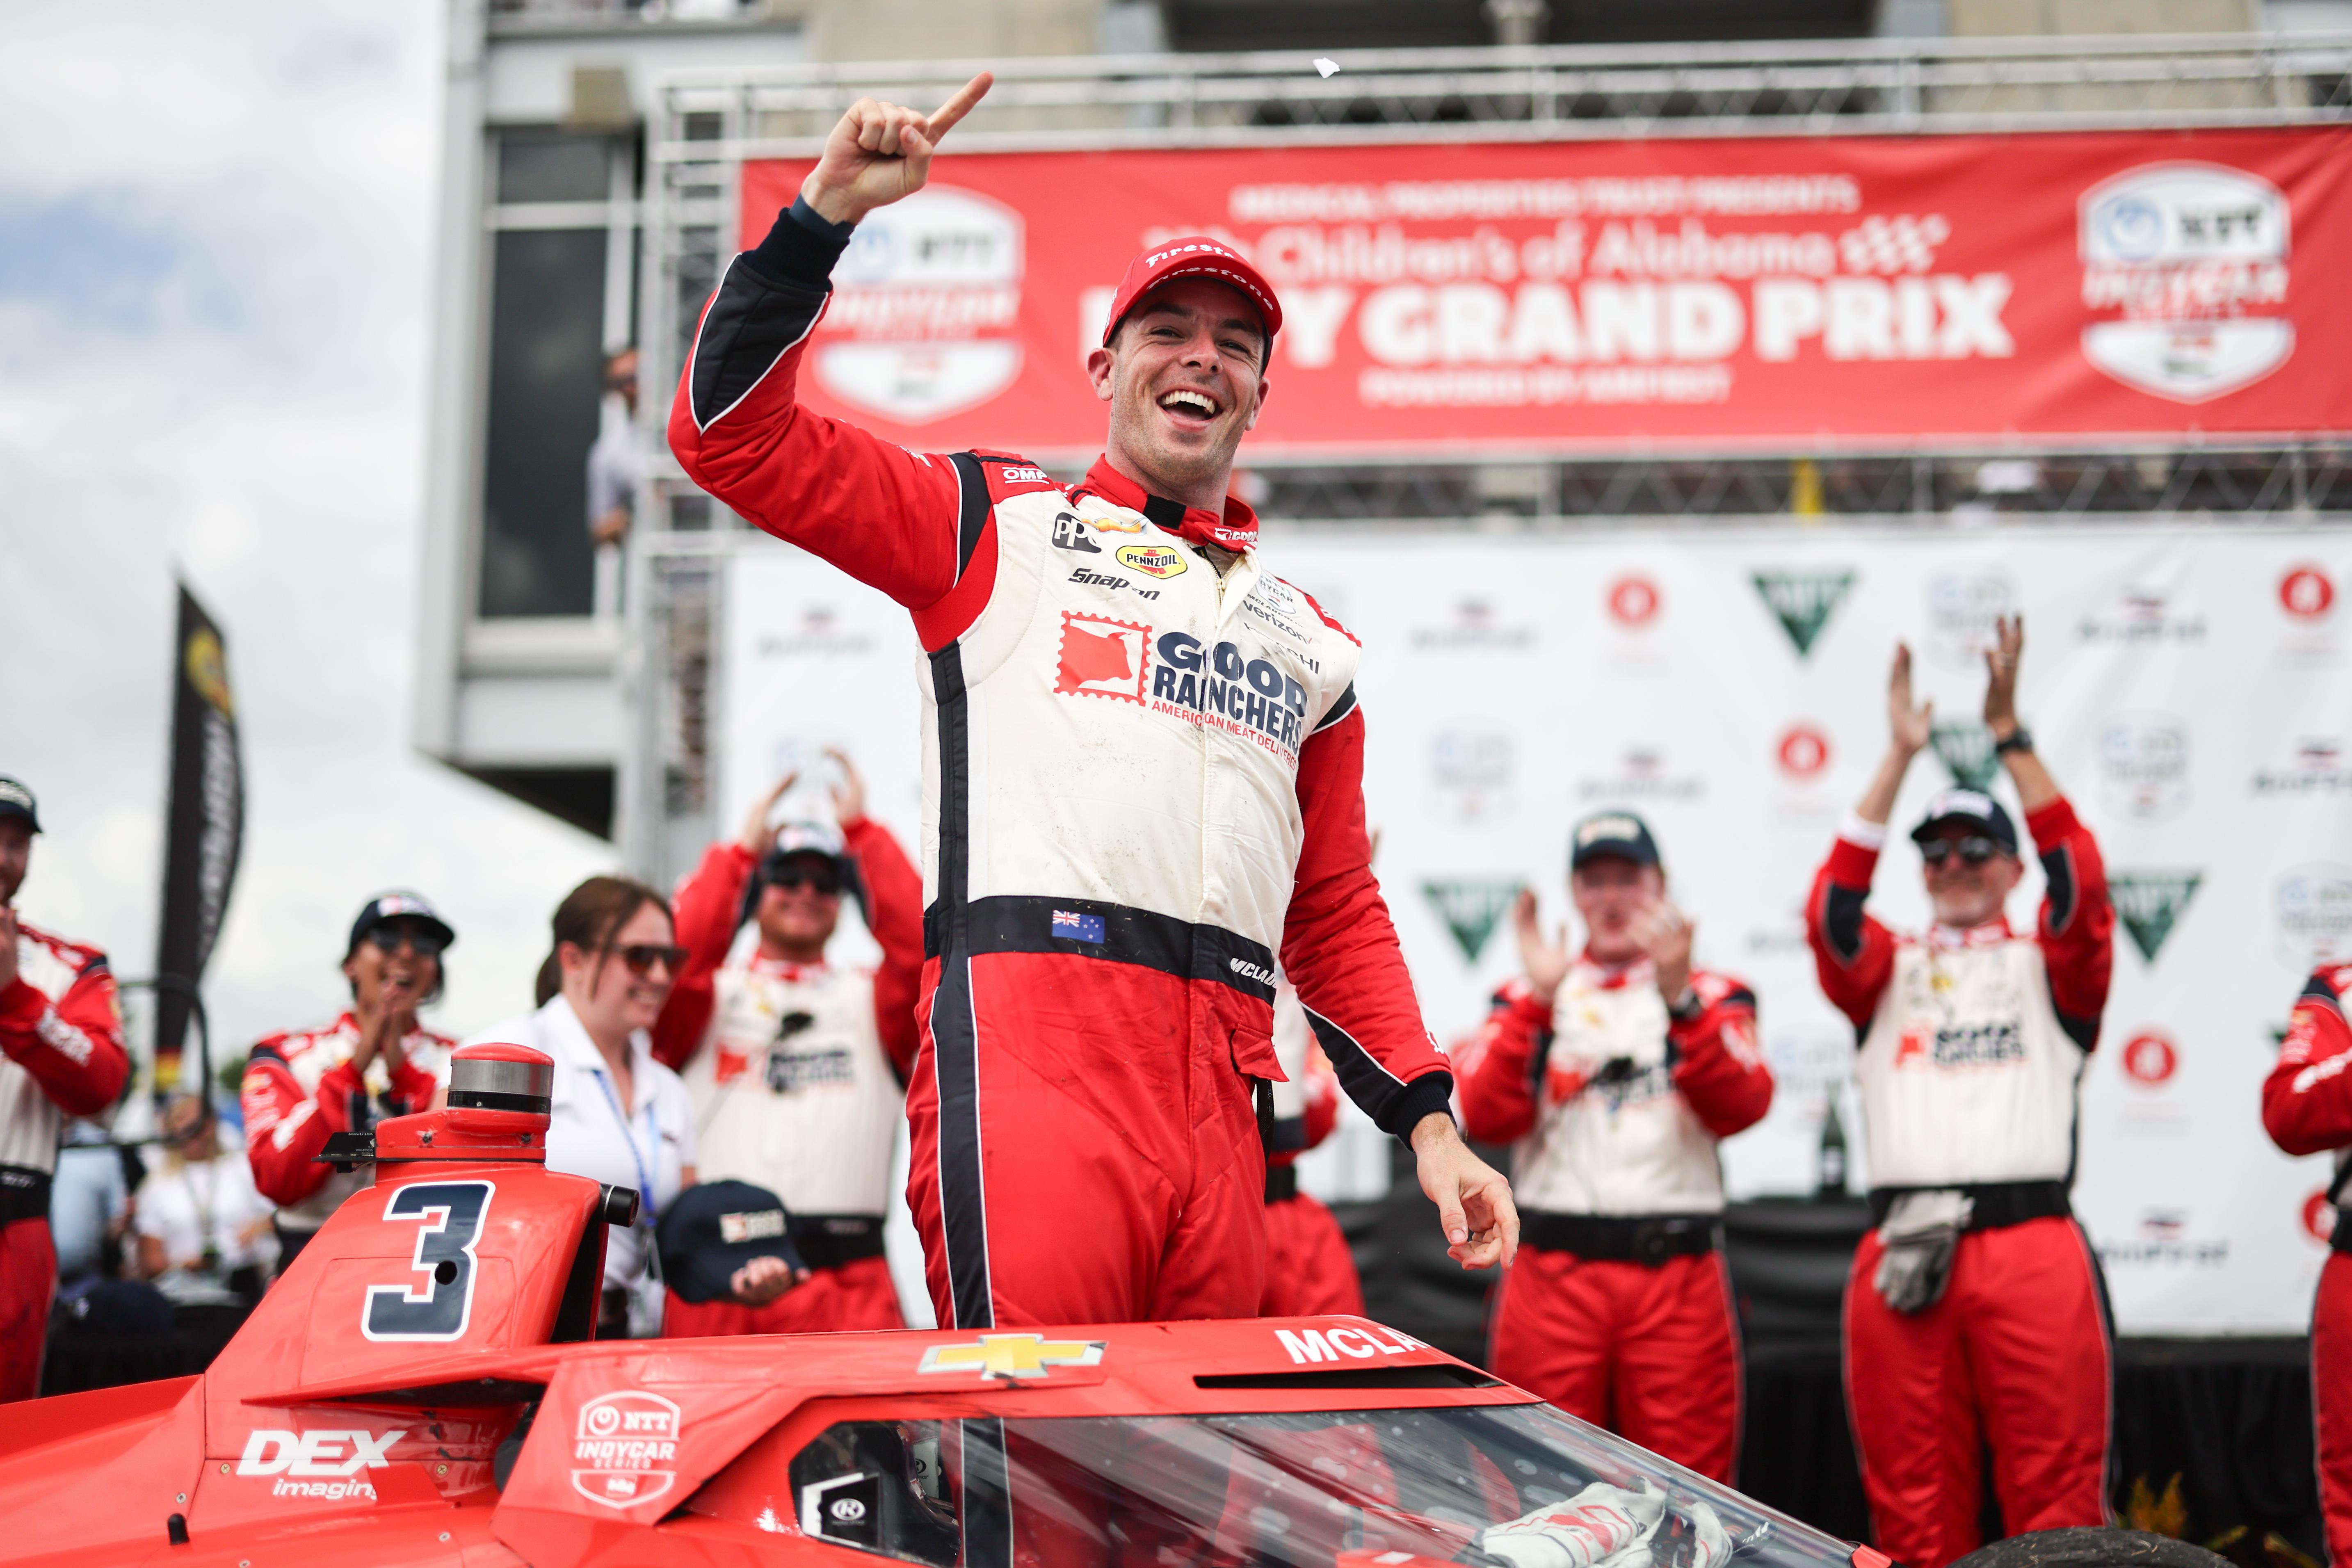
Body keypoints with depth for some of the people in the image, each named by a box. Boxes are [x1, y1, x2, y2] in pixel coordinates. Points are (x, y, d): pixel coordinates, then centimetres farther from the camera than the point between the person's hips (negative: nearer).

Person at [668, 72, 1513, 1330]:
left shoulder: (1308, 639, 28)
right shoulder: (997, 526, 17)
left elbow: (1338, 914, 28)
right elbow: (731, 433, 9)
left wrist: (1427, 1121, 16)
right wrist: (826, 211, 2)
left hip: (1217, 1103, 5)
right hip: (1028, 1032, -5)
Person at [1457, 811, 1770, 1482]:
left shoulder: (1714, 997, 14)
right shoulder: (1528, 999, 15)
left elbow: (1741, 1107, -6)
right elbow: (1487, 1117, -2)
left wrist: (1678, 998, -18)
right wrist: (1539, 1001, -10)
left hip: (1678, 1274, 0)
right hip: (1554, 1271, 1)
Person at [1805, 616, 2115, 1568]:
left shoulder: (2049, 969, 15)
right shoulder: (1888, 974, 19)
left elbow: (2082, 891, -3)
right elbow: (1831, 910, 1)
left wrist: (2009, 737, -6)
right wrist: (1901, 755, -3)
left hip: (2032, 1252, -2)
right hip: (1904, 1262, 2)